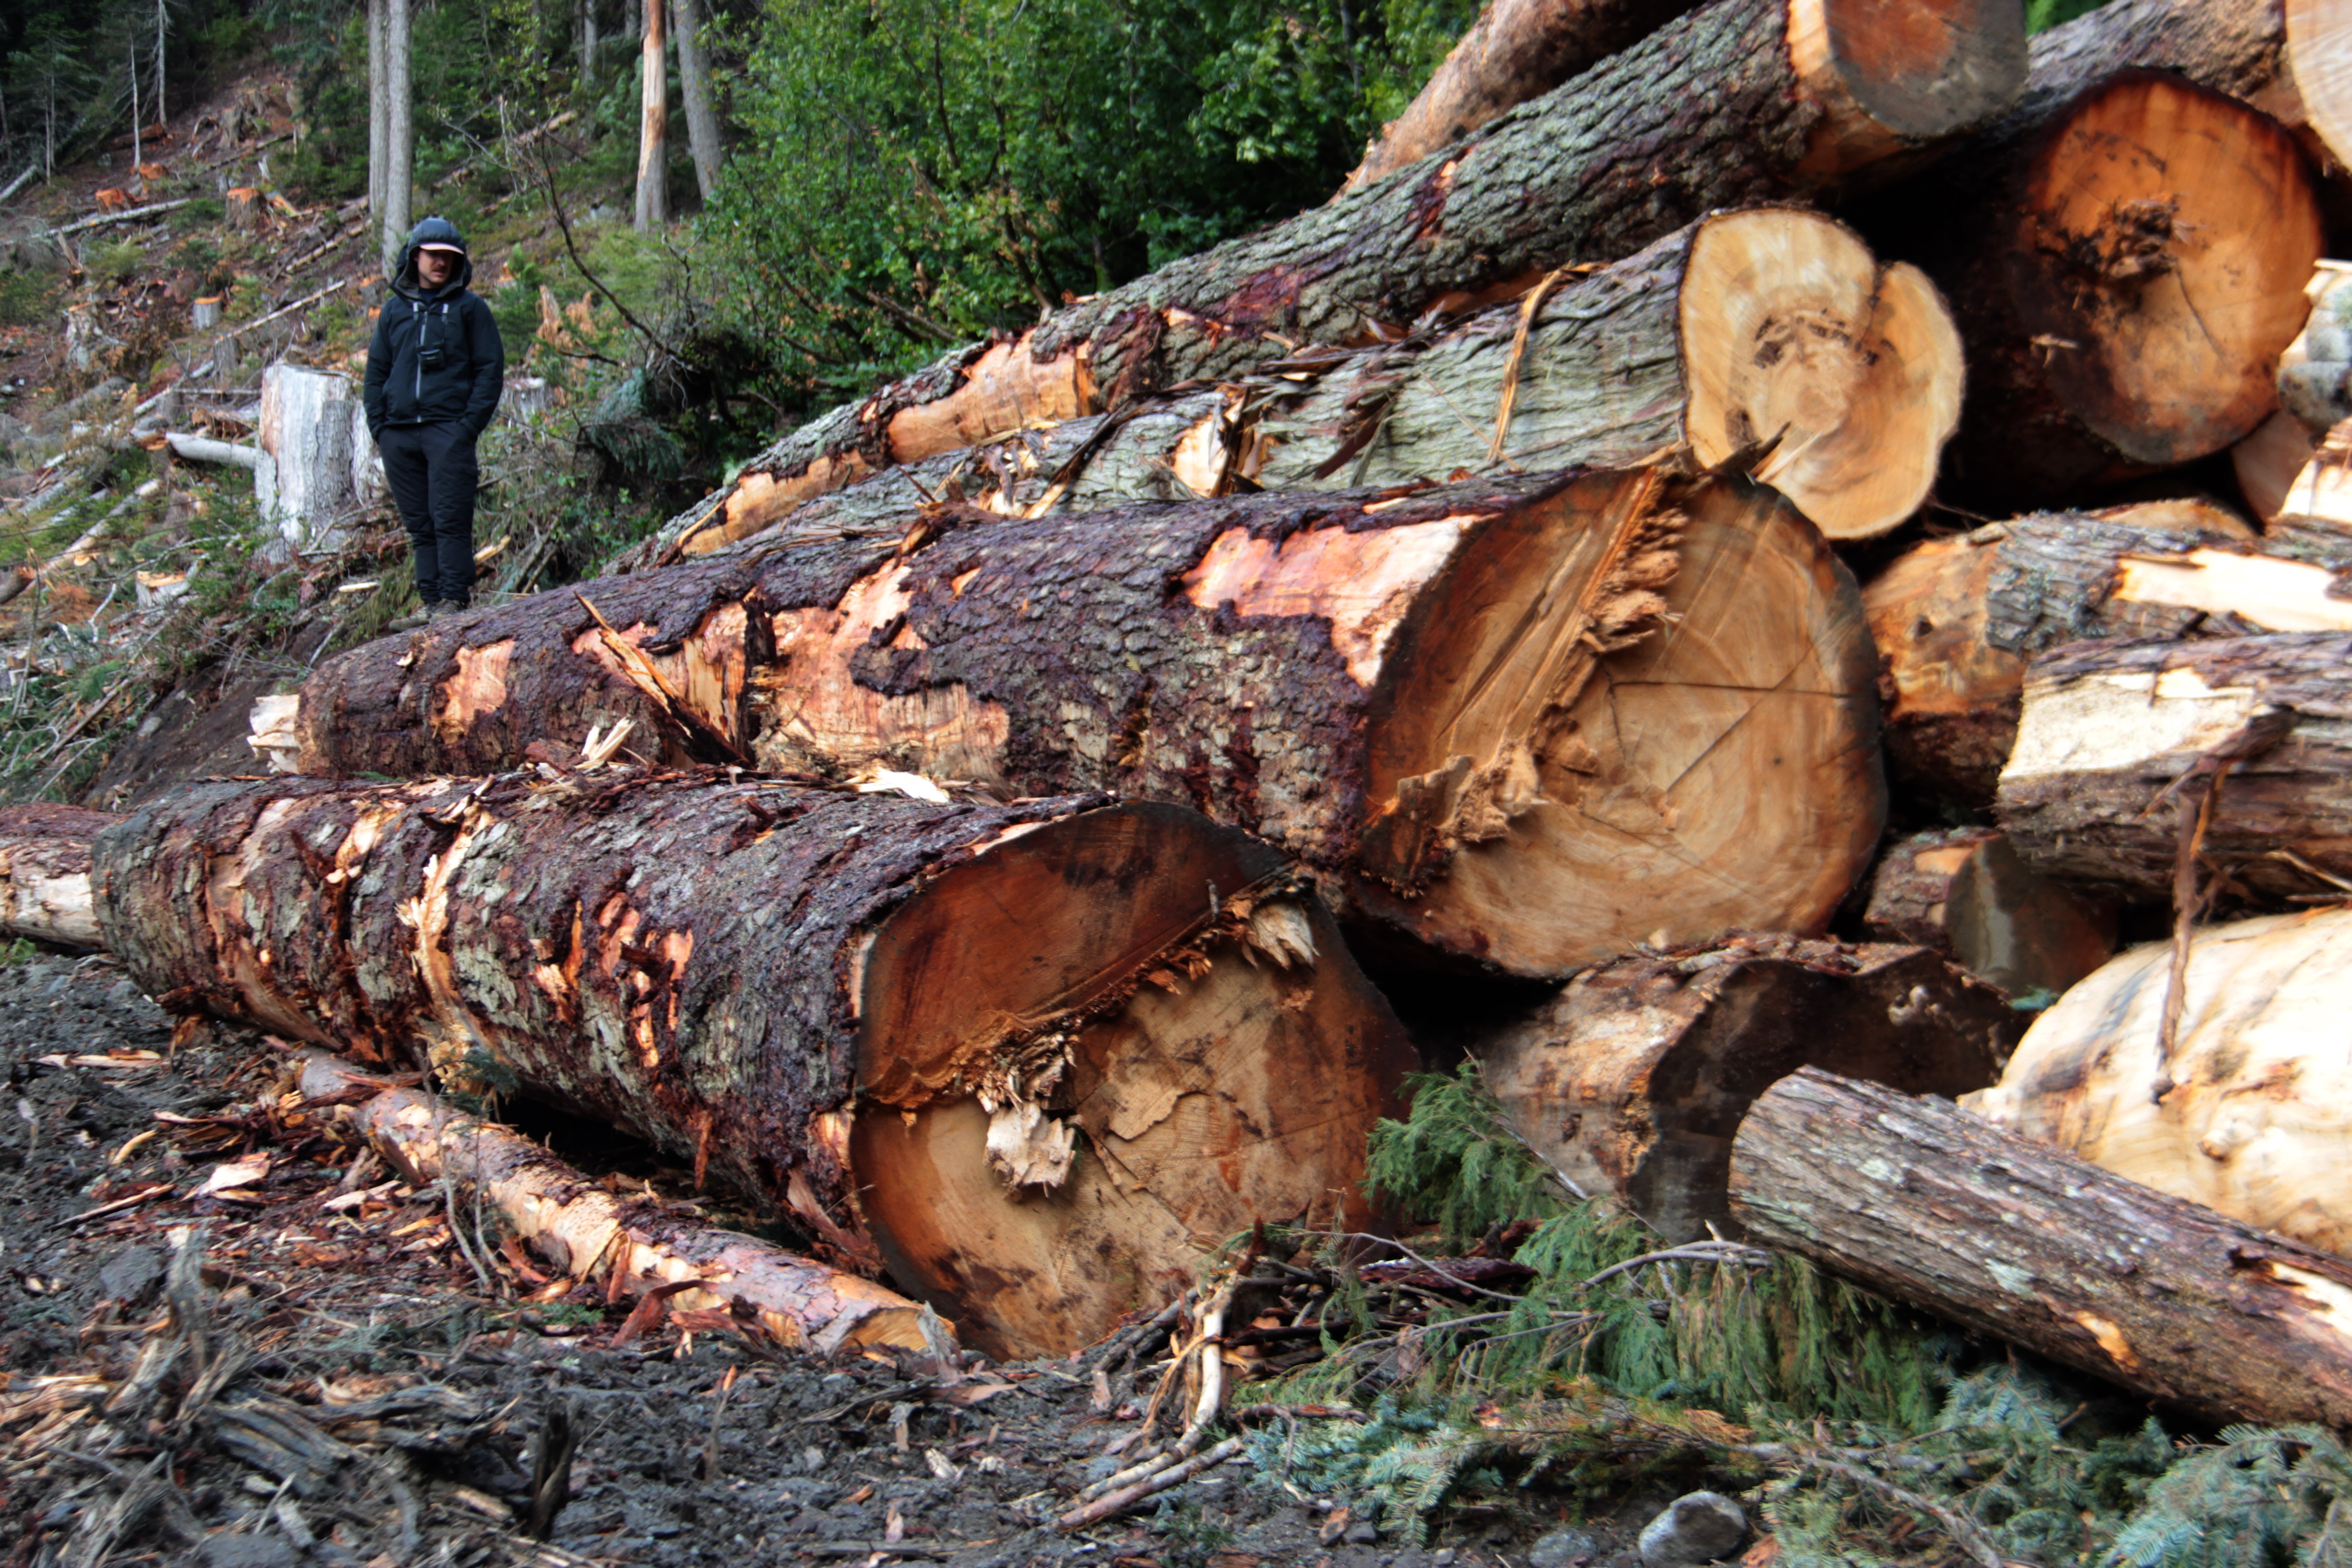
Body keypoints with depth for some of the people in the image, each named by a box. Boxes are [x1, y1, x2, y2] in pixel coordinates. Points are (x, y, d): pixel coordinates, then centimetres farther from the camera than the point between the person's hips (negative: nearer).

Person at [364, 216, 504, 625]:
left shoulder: (470, 308, 5)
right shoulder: (395, 309, 16)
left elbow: (490, 370, 2)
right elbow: (377, 370, 19)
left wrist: (470, 424, -9)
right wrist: (378, 424, 6)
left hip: (448, 431, -4)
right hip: (399, 434, 4)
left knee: (450, 520, -10)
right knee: (420, 525, 5)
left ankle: (455, 599, -8)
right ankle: (430, 601, 8)